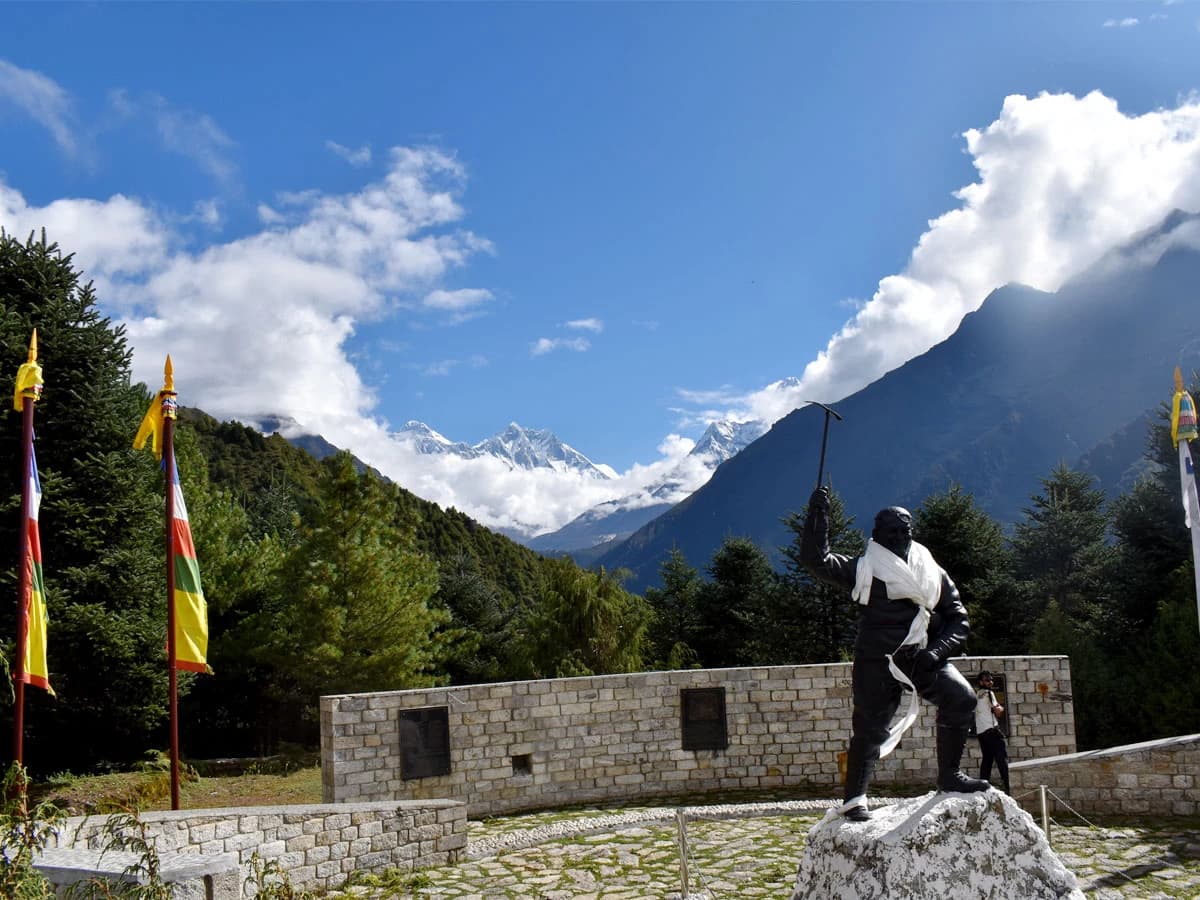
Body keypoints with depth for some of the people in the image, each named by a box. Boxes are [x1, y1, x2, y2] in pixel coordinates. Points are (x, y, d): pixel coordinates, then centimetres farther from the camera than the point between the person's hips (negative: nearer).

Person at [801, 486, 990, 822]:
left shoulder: (931, 572, 10)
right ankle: (854, 799, 8)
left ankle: (949, 775, 3)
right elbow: (815, 559, -10)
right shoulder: (865, 569, 0)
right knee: (870, 728, -6)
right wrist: (817, 514, -19)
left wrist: (936, 651, -7)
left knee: (961, 699, -13)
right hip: (876, 660, -4)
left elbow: (958, 618, 9)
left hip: (921, 658, 4)